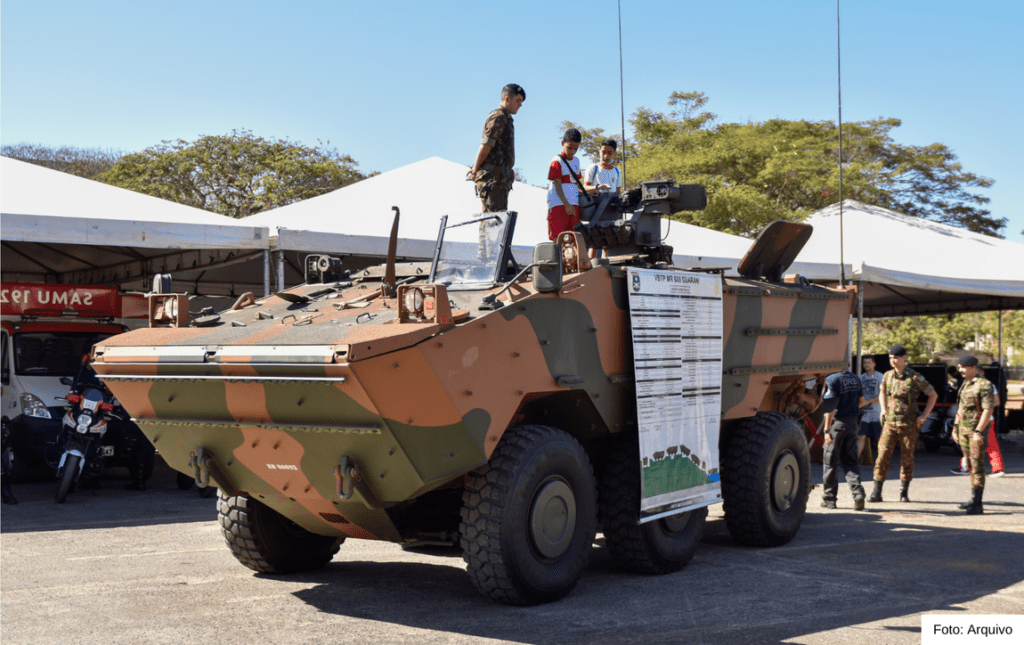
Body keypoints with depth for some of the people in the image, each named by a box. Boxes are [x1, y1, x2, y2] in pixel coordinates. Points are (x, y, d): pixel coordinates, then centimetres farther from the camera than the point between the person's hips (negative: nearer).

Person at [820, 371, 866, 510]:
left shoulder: (832, 379, -13)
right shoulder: (855, 378, 8)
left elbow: (830, 407, -16)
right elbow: (859, 403, 16)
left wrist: (827, 430, -14)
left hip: (837, 422, -6)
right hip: (852, 422, 6)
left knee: (829, 461, 6)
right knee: (851, 461, 11)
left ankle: (829, 498, 12)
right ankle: (858, 494, -6)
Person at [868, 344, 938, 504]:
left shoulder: (915, 377, -7)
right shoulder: (887, 376, 5)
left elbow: (933, 395, 1)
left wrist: (924, 416, -5)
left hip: (908, 424, -3)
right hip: (890, 423, 3)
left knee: (907, 458, 5)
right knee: (882, 455, -5)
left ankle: (904, 492, 19)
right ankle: (876, 492, -2)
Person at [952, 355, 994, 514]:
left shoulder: (984, 385, -13)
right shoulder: (965, 383, 14)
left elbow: (988, 410, -19)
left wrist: (978, 431, -22)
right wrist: (957, 428, 18)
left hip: (977, 430, -9)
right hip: (963, 429, 9)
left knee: (977, 466, -9)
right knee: (970, 466, 12)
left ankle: (977, 504, -9)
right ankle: (974, 499, 19)